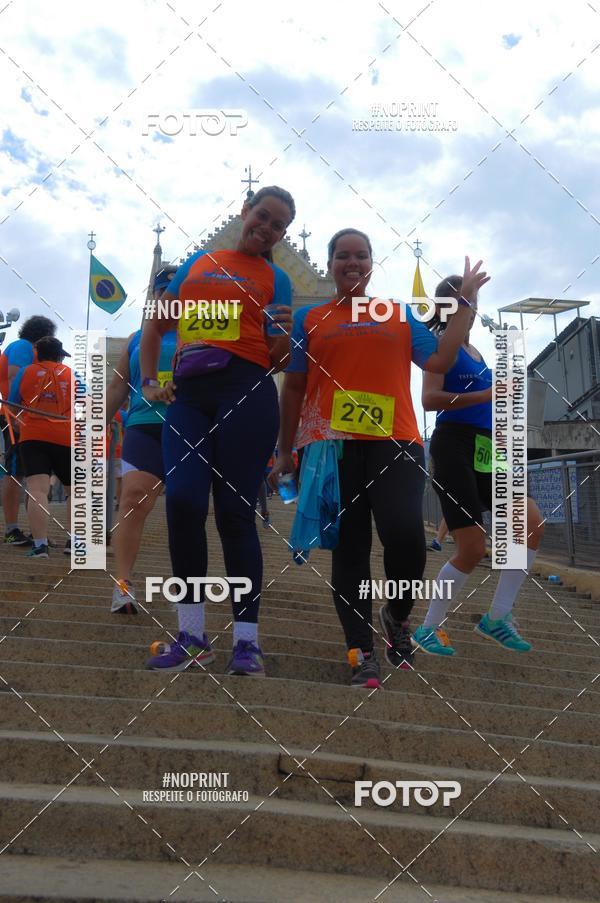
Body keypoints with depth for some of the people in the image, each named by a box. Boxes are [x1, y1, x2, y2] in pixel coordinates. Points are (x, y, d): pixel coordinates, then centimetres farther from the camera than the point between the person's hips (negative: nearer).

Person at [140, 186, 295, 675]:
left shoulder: (275, 278, 14)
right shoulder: (197, 263, 21)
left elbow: (277, 361, 9)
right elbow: (155, 326, 25)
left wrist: (284, 335, -12)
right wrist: (149, 382, 13)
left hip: (246, 390, -2)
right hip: (188, 392, 3)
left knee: (234, 510, -6)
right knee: (182, 501, -10)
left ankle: (247, 641, 2)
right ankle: (192, 635, 3)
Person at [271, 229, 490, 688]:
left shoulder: (400, 315, 19)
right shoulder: (309, 319, 16)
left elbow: (439, 361, 8)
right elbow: (293, 388, 14)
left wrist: (465, 304, 10)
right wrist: (285, 452, 11)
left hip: (395, 443, 0)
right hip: (333, 445, 0)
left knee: (406, 536, -18)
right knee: (348, 549, 0)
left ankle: (398, 616, 11)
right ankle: (363, 654, 7)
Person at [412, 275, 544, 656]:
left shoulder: (476, 351, 21)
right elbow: (430, 399, -19)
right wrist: (485, 395, -21)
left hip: (483, 452, 8)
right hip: (455, 446, -8)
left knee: (533, 521, -8)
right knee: (472, 550, -9)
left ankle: (498, 617, 1)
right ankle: (428, 629, 9)